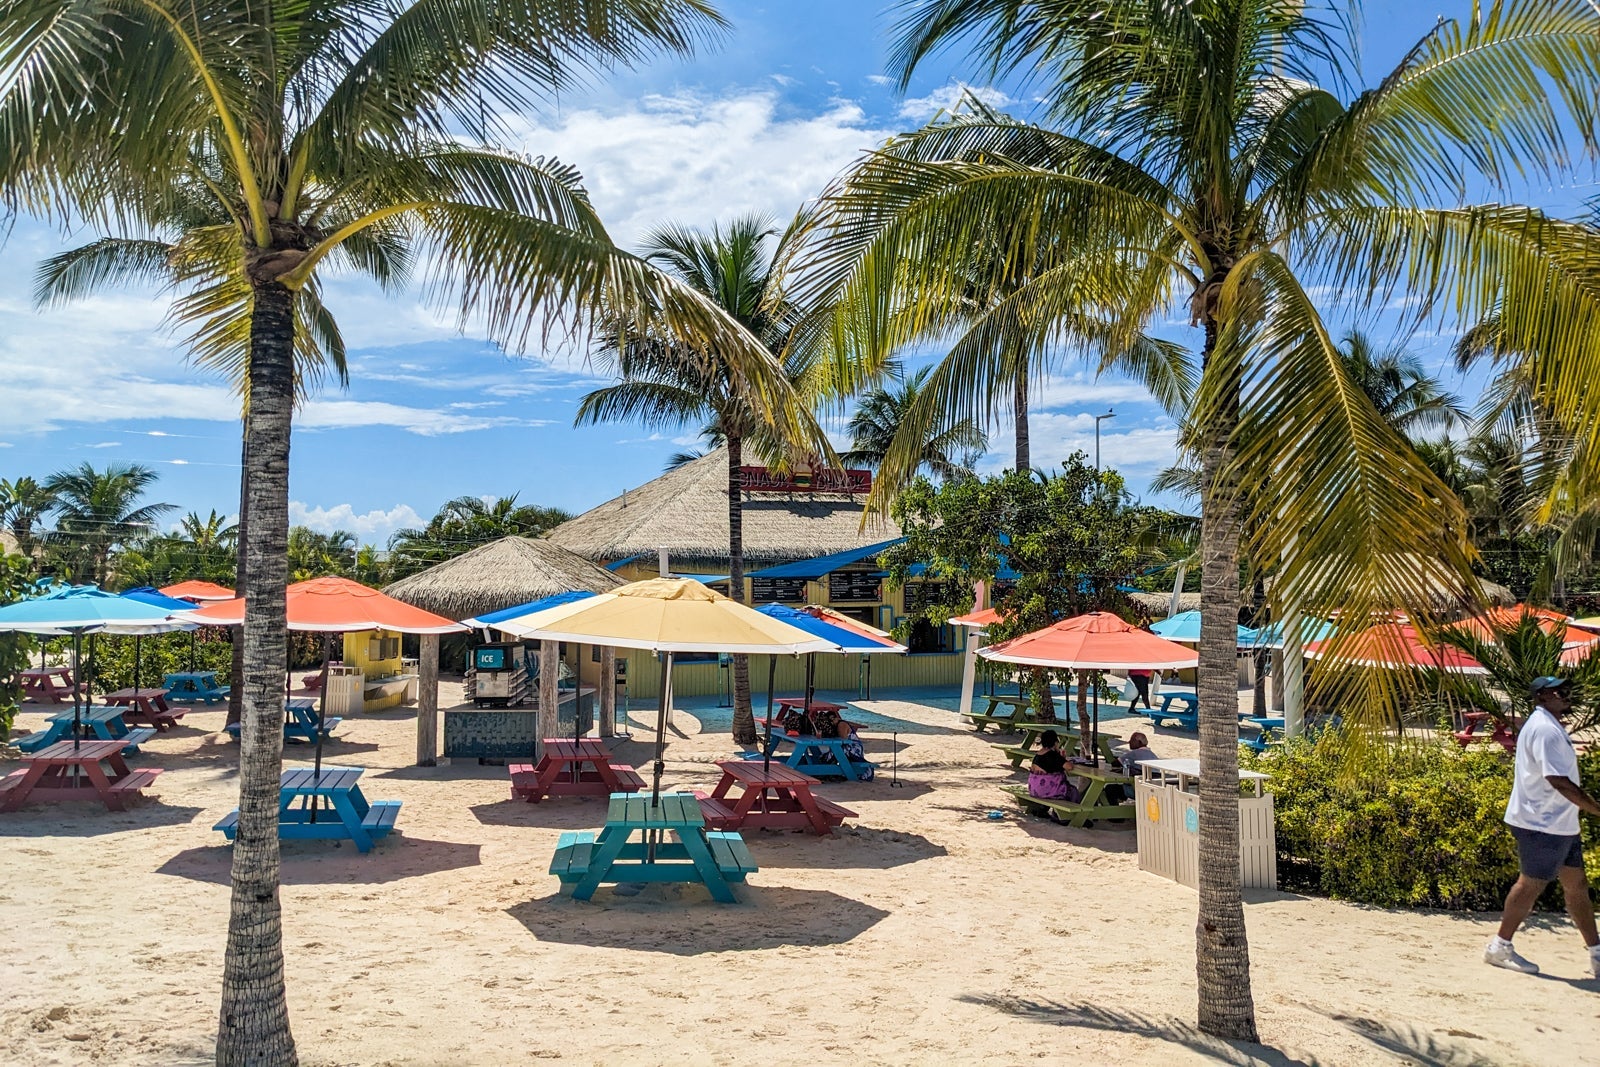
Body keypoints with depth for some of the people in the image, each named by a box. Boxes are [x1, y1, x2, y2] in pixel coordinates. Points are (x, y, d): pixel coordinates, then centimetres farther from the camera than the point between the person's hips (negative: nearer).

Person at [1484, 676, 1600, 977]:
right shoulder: (1545, 729, -19)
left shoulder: (1548, 726, 15)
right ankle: (1499, 947, 8)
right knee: (1531, 884, -1)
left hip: (1560, 824, 10)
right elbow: (1558, 781, -26)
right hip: (1542, 825, -10)